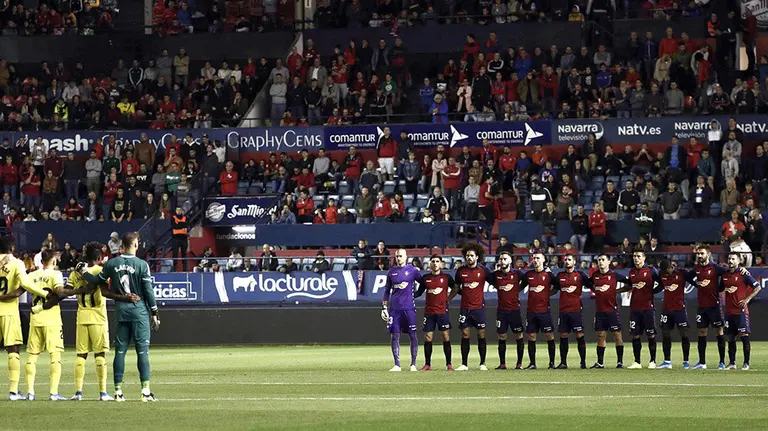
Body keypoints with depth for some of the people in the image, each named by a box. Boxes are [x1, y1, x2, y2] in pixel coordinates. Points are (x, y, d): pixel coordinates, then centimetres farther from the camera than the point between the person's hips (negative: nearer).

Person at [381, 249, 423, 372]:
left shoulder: (412, 271, 1)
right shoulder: (391, 272, 11)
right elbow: (387, 290, 15)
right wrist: (385, 307, 10)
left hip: (409, 308, -3)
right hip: (394, 308, 3)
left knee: (413, 336, -2)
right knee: (395, 336, 2)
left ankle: (413, 364, 5)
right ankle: (397, 365, 6)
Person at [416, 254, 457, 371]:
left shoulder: (446, 277, 2)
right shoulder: (425, 278, 7)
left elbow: (455, 288, 15)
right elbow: (419, 292, 13)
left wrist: (449, 298, 4)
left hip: (443, 311, -2)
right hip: (429, 312, 2)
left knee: (446, 337, -3)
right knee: (427, 338, 0)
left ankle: (449, 364, 2)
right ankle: (427, 364, 6)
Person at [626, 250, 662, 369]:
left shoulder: (651, 271, -3)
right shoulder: (631, 272, 11)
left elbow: (661, 285, 0)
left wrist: (651, 292, -6)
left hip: (648, 307, -5)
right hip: (634, 308, 5)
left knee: (651, 335, 0)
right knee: (635, 335, 3)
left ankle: (653, 361, 6)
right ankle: (637, 362, 7)